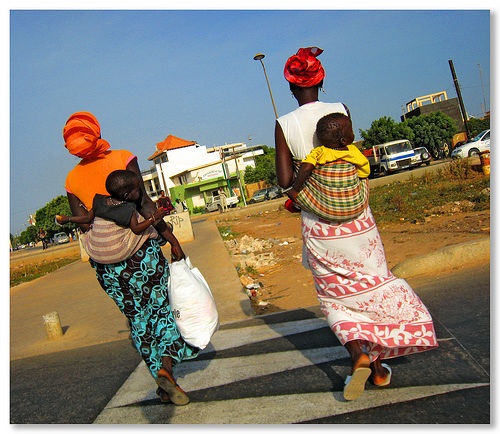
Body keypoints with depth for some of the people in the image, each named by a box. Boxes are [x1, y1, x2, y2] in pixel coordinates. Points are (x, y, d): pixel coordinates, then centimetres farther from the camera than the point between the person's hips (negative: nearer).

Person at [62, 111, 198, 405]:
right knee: (163, 307, 10)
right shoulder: (123, 158, -5)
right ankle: (166, 365, -11)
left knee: (138, 319, 13)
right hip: (141, 251, -3)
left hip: (104, 262, 4)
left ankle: (164, 380, 19)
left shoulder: (72, 180, 6)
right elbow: (144, 203, -13)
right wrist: (170, 237, -11)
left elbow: (84, 226, 0)